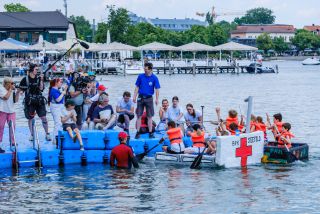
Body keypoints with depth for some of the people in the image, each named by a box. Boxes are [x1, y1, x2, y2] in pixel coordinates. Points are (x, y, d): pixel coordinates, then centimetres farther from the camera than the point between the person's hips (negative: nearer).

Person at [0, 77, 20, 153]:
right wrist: (10, 89, -13)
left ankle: (12, 142, 6)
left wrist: (17, 92, -3)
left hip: (11, 110, 5)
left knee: (13, 126, -2)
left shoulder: (12, 91, 10)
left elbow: (16, 100, 7)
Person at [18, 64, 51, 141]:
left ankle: (47, 134, 4)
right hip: (29, 101, -1)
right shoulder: (25, 79, -2)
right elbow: (20, 89, 4)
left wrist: (41, 80, -13)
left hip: (39, 101, 1)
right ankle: (31, 134, 17)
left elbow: (41, 88, -5)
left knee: (44, 117, -3)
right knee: (30, 118, 5)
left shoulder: (38, 78, 4)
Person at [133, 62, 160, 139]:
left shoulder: (154, 78, -4)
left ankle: (150, 133, 11)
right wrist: (134, 97, 1)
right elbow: (137, 87, 7)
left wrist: (157, 99, -15)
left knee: (150, 116, 4)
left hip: (149, 98, -1)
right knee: (139, 116, 1)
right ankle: (138, 132, 6)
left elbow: (157, 89, -5)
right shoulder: (140, 76, 1)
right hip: (140, 98, 1)